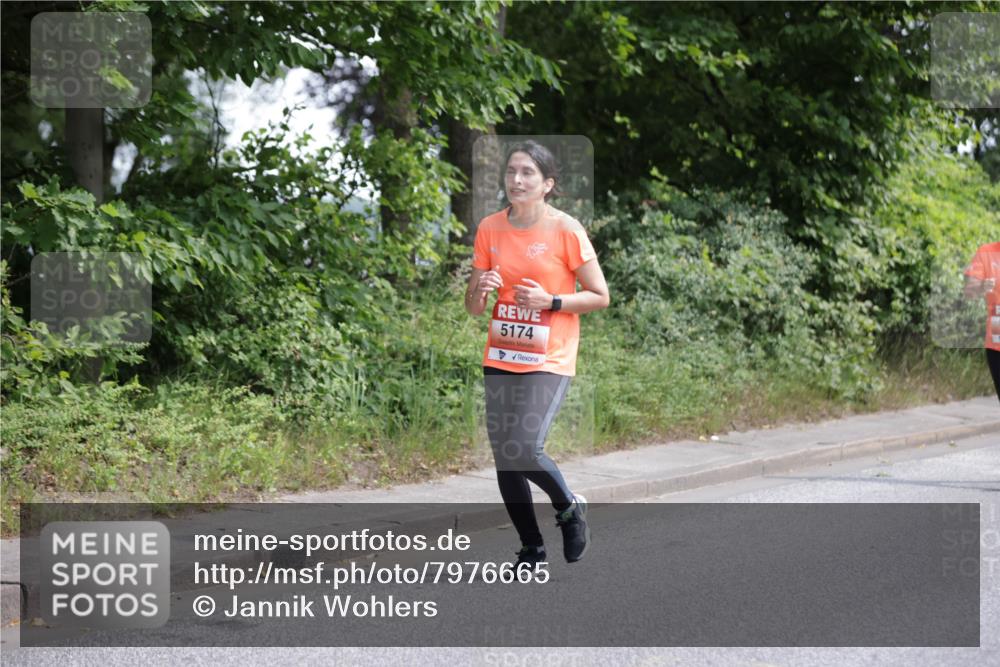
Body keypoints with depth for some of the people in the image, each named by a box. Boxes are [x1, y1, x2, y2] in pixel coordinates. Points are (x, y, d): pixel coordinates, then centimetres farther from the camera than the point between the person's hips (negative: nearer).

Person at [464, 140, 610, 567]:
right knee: (503, 457, 3)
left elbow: (600, 297, -3)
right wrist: (481, 291, -13)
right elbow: (473, 308, 10)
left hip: (549, 361, -5)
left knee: (524, 449, -19)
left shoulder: (566, 230, -8)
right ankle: (531, 548, 19)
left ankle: (570, 507, 11)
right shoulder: (490, 229, 5)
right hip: (500, 358, 5)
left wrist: (550, 301, -16)